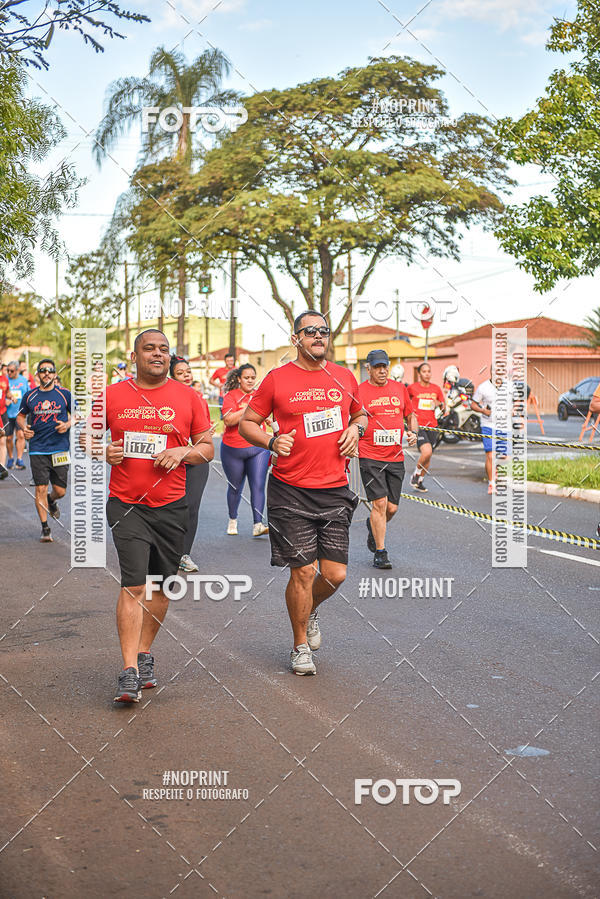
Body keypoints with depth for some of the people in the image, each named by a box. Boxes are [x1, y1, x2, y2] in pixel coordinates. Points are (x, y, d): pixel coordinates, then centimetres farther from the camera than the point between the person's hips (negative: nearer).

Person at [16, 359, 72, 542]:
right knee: (40, 489, -6)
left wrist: (68, 424, -9)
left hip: (60, 449, 0)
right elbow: (21, 416, 19)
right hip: (38, 450, 0)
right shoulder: (30, 396, 5)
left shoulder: (64, 394, 2)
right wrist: (23, 427, -2)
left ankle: (51, 501, 41)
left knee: (60, 491, 3)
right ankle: (45, 528, 6)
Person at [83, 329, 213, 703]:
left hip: (172, 505, 2)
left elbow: (207, 447, 9)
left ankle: (144, 653, 29)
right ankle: (130, 672, -9)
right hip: (126, 504, -2)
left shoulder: (188, 397, 5)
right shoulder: (112, 395, 3)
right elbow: (87, 435, 13)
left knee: (162, 586, 11)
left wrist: (182, 452, -12)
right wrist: (102, 451, -9)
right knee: (135, 584, -11)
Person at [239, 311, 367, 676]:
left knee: (335, 574, 1)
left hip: (335, 490, 3)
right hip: (291, 491, -3)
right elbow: (246, 423, 5)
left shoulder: (345, 377, 9)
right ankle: (301, 646, 19)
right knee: (303, 571, -2)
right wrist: (271, 442, -13)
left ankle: (311, 610, 36)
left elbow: (360, 413, 26)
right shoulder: (277, 379, -1)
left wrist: (355, 429, 4)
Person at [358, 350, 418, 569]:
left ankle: (373, 526, 39)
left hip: (395, 458, 4)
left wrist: (413, 432, 2)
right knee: (379, 503, -11)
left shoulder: (400, 389, 10)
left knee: (392, 508, 6)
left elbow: (410, 415, 22)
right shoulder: (359, 391, -3)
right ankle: (380, 552, 0)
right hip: (370, 457, -4)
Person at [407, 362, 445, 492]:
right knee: (427, 452, -22)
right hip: (418, 425, -4)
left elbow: (443, 406, 17)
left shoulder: (436, 389, 8)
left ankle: (420, 481, 26)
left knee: (428, 457, 9)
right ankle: (416, 474, 2)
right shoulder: (412, 388, -1)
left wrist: (439, 404, -5)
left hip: (432, 426, 4)